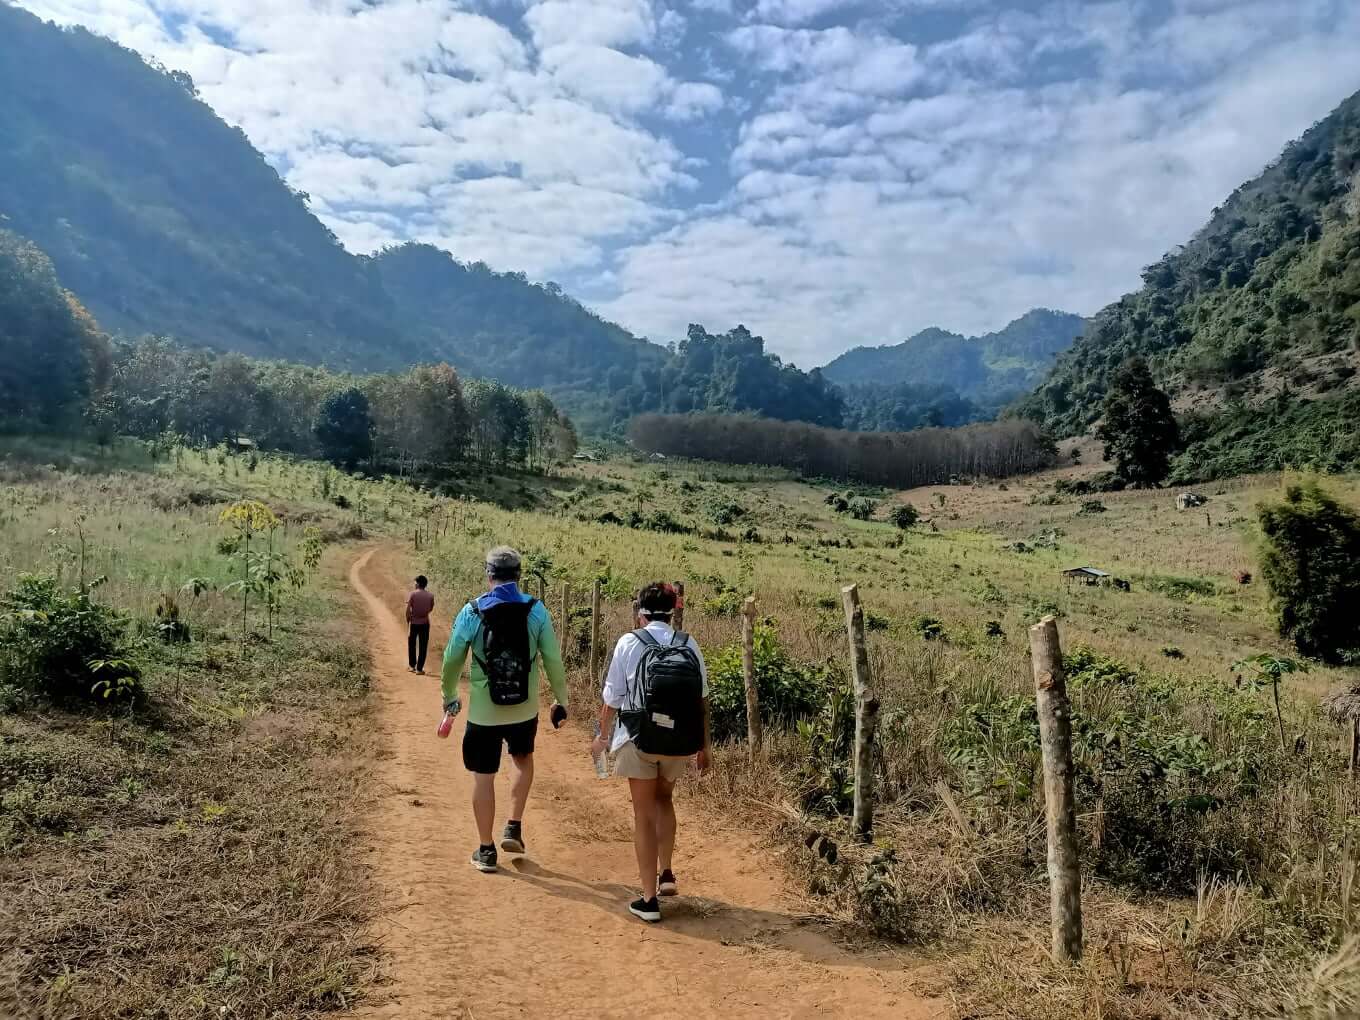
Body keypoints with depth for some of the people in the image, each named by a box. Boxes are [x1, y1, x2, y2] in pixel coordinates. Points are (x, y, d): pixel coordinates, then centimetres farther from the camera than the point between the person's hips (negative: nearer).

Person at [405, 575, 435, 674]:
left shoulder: (412, 594, -10)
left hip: (414, 622, -1)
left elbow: (408, 610, -12)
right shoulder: (430, 595, -4)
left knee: (412, 645, 18)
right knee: (423, 646, 7)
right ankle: (419, 668, 6)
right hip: (425, 623, 1)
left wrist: (408, 621, -1)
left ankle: (412, 665, 26)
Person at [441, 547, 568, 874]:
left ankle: (486, 850, 19)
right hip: (525, 709, 1)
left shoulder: (471, 612, -7)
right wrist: (561, 700, 7)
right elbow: (553, 660, -5)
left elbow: (452, 660, -2)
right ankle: (514, 829, 21)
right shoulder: (536, 610, -6)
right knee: (523, 761, 27)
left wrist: (449, 696, 15)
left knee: (483, 777, 11)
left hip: (483, 712, -1)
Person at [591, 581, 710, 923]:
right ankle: (666, 874, 26)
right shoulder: (689, 645, -1)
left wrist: (602, 736, 13)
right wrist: (703, 746, 12)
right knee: (664, 799, 28)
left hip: (639, 741, -3)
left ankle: (649, 899, 14)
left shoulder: (629, 643, -7)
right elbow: (701, 700, 2)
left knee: (645, 814, 10)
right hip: (680, 744, 3)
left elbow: (612, 698, -3)